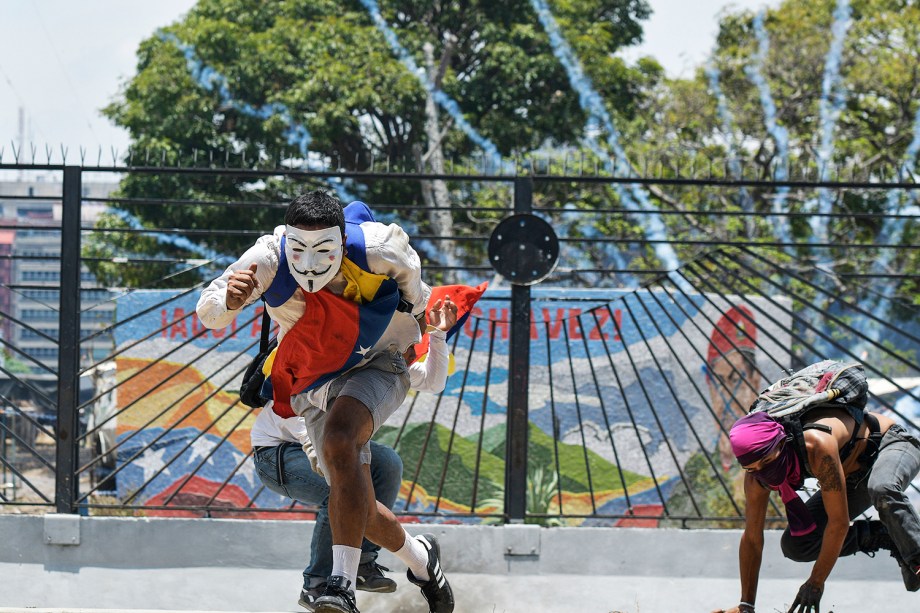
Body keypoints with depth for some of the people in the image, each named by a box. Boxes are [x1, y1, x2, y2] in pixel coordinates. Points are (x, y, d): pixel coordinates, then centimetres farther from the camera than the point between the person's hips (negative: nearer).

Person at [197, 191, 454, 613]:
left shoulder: (378, 249, -25)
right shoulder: (269, 259, -25)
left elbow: (410, 275, -1)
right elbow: (208, 313, -27)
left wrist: (418, 307, 19)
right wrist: (229, 300, -51)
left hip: (377, 366, -3)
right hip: (313, 385, 3)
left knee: (339, 438, -34)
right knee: (359, 512, 3)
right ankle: (420, 559, 35)